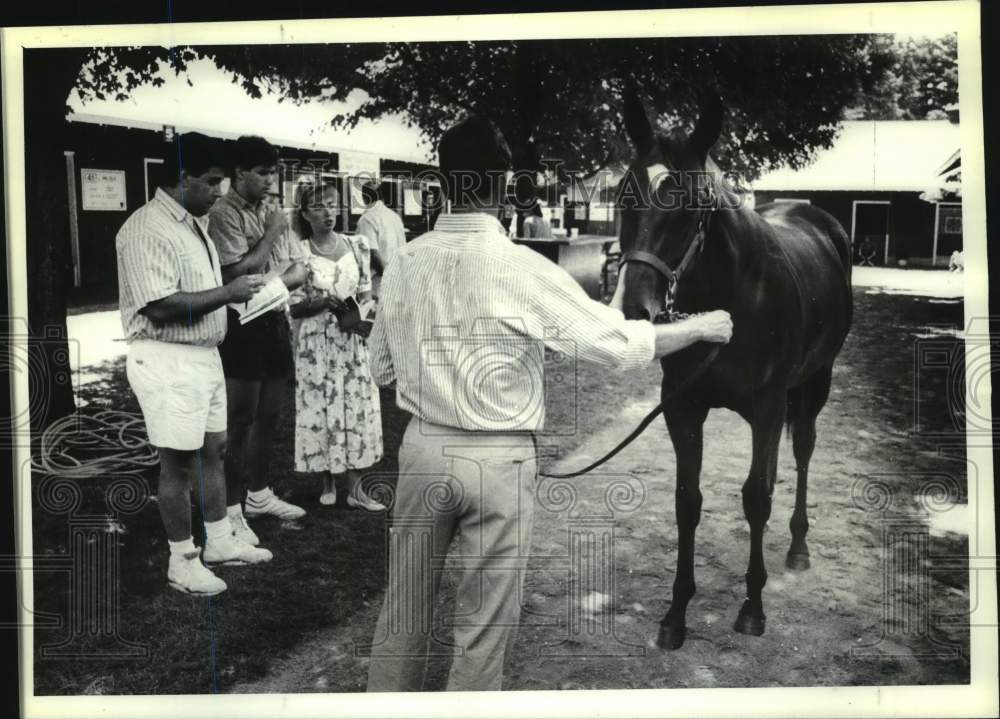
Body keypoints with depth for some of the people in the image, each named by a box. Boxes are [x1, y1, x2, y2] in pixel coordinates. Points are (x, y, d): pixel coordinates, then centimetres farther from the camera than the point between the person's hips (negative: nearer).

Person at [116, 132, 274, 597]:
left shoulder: (194, 223, 11)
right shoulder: (145, 230, -18)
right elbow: (161, 307, -26)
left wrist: (238, 292, 4)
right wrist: (227, 293, -20)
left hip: (204, 354, 9)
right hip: (167, 361, -9)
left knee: (213, 449, 17)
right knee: (178, 462, 1)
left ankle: (219, 541, 31)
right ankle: (182, 562, 15)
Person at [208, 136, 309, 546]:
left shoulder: (272, 214, 12)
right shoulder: (223, 214, -11)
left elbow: (299, 270, 11)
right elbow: (238, 272, -21)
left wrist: (272, 284, -11)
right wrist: (271, 234, -13)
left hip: (275, 320, 8)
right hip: (242, 324, -7)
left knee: (268, 416, 15)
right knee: (239, 420, -3)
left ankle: (258, 494, 29)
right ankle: (231, 510, 5)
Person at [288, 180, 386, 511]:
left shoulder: (356, 245, 4)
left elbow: (366, 293, 10)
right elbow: (294, 308, -3)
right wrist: (321, 304, -20)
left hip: (352, 340, 2)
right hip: (316, 342, -2)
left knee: (357, 408, 2)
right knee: (321, 409, 3)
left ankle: (355, 488, 10)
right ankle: (328, 482, 21)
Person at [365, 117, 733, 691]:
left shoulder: (405, 263, -1)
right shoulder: (523, 268, -16)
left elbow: (382, 368, 9)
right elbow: (620, 345, -12)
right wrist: (702, 327, 3)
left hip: (424, 447, 5)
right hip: (498, 459, -5)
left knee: (405, 605, 19)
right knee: (484, 623, 11)